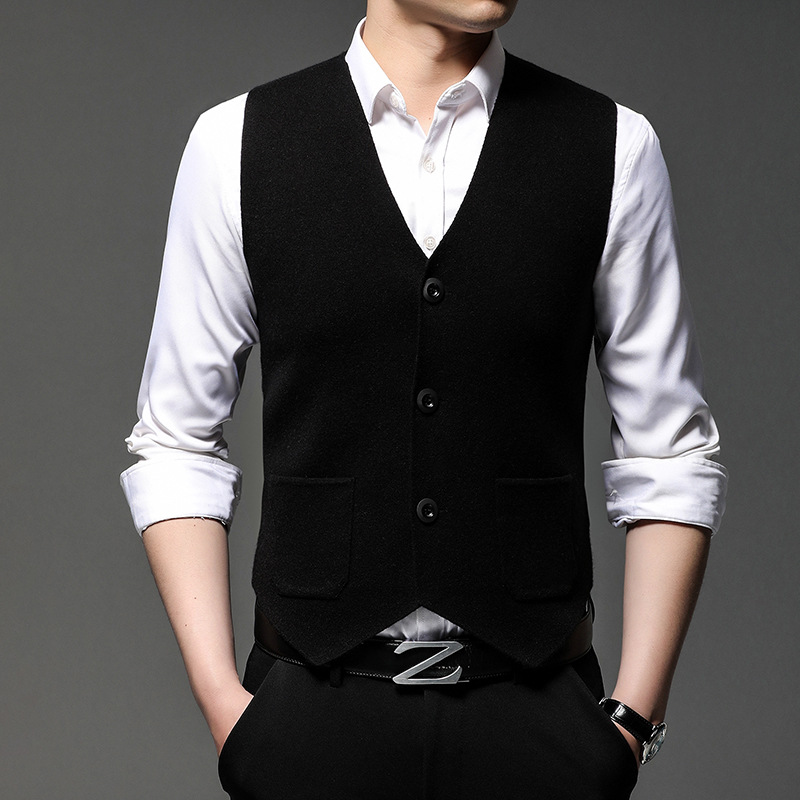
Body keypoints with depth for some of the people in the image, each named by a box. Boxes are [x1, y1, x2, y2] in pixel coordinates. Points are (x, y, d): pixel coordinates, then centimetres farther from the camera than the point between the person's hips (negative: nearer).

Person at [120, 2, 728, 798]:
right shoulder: (237, 144, -2)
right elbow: (176, 443, 2)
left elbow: (669, 456, 2)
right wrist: (220, 696, -5)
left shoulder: (613, 148, -1)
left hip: (538, 705, 1)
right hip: (313, 707, 0)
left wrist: (634, 715, -4)